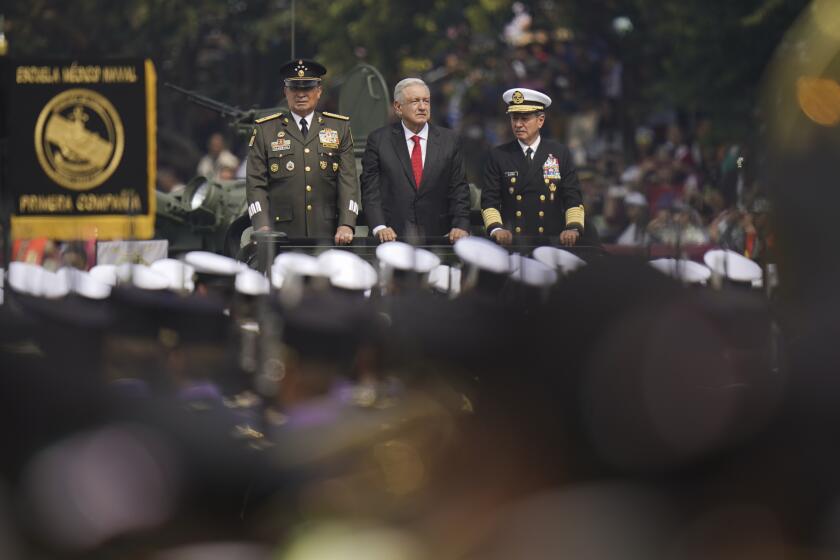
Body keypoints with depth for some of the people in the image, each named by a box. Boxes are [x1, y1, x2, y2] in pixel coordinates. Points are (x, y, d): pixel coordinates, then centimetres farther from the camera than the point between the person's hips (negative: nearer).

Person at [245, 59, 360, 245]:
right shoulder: (265, 130, 8)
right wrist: (263, 228, -11)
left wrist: (346, 226, -9)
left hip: (328, 236, 1)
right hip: (282, 234, -1)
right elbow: (256, 184, 3)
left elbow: (348, 181, 5)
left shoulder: (339, 128, 12)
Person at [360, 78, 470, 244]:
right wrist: (379, 227, -13)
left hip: (437, 236, 1)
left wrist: (460, 226, -6)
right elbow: (370, 189, 0)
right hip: (392, 236, -1)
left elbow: (459, 190, 7)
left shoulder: (448, 140, 9)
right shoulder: (378, 140, 4)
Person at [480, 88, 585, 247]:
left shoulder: (561, 154, 9)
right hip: (510, 243, 0)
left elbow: (573, 198, 6)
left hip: (552, 242, 0)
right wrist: (496, 228, -13)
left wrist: (573, 228, -12)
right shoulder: (498, 156, 9)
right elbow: (489, 200, 5)